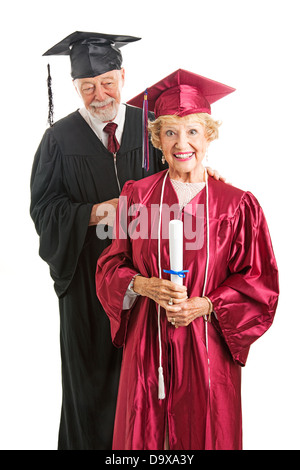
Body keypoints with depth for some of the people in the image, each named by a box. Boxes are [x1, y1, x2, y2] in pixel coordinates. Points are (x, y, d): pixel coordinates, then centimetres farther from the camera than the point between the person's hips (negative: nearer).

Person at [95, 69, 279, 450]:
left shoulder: (238, 206, -3)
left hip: (209, 345, -1)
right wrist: (144, 285, -15)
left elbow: (258, 280, -1)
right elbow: (111, 266, 5)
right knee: (144, 433, 12)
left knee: (207, 435, 11)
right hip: (148, 344, 1)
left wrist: (205, 305, -14)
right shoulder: (136, 196, 1)